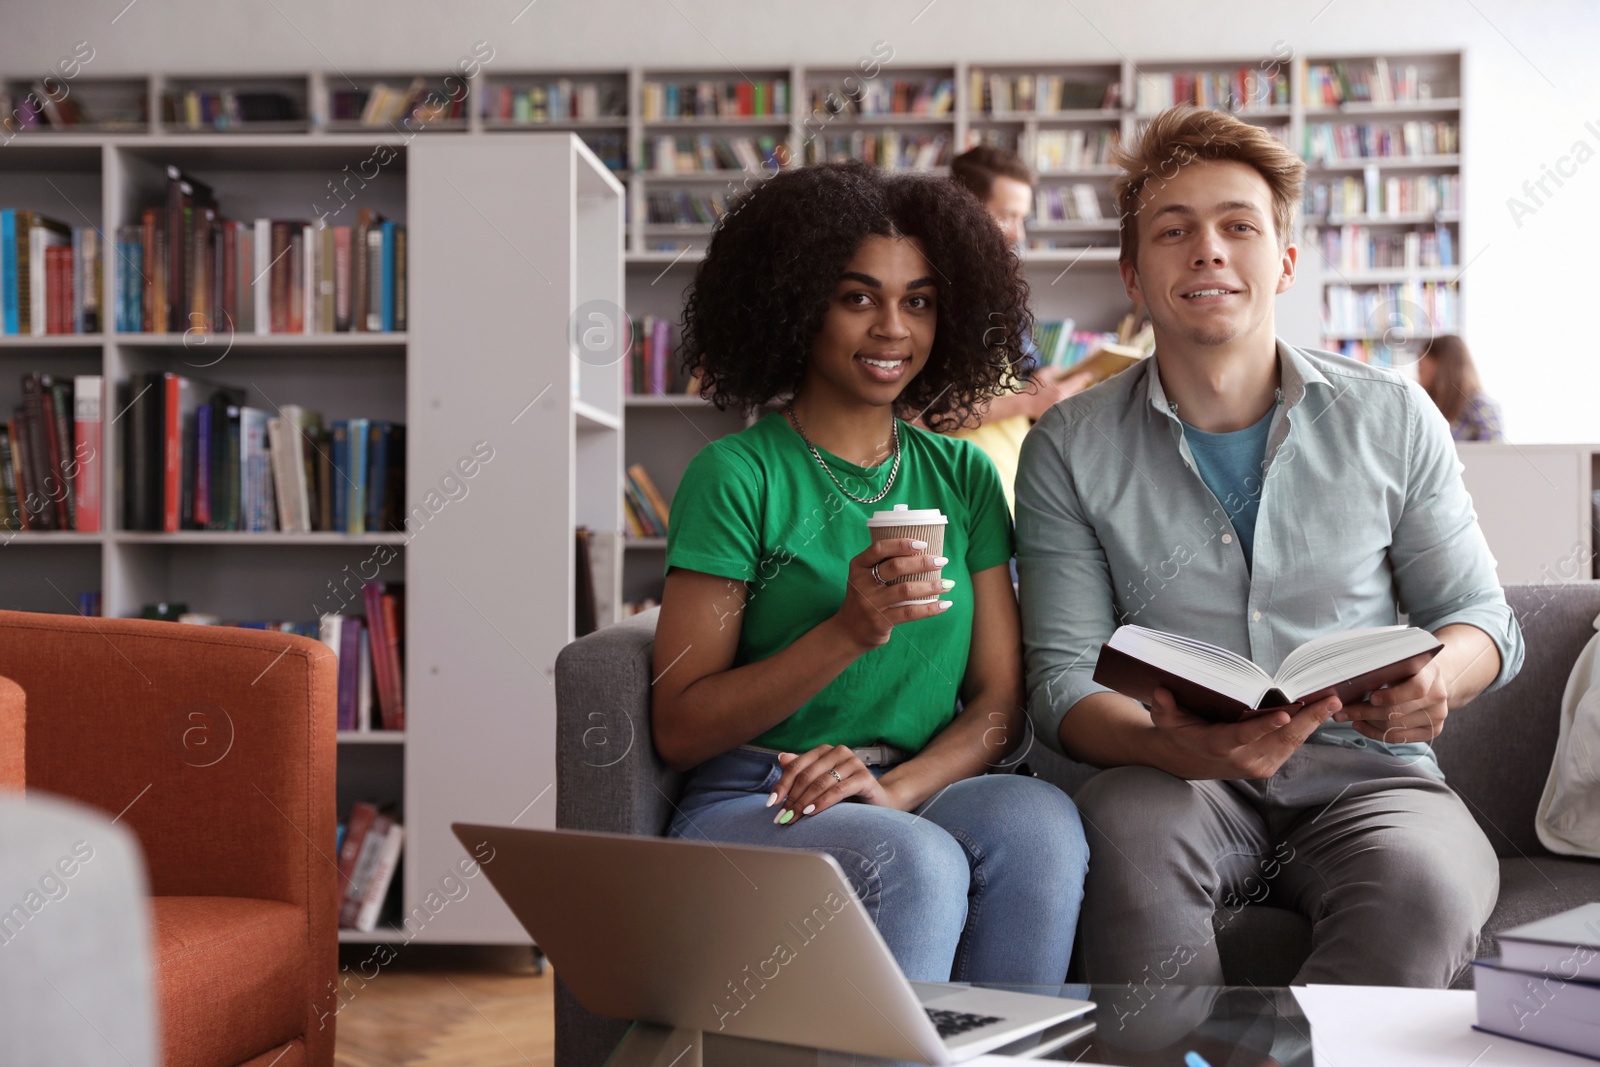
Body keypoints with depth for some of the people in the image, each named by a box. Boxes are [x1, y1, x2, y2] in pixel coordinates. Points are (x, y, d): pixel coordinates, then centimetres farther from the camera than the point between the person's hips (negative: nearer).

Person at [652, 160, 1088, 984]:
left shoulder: (964, 477, 12)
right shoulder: (736, 476, -2)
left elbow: (1000, 702, 6)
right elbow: (679, 731, -6)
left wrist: (899, 786, -15)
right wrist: (850, 631, -20)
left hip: (926, 790, 4)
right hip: (749, 806, -4)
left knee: (1039, 822, -29)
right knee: (915, 863, -35)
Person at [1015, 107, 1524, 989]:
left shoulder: (1391, 420, 5)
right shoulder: (1069, 450, 2)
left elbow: (1480, 616, 12)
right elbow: (1062, 679, -2)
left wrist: (1436, 680, -14)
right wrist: (1182, 750, -25)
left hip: (1364, 772, 1)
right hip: (1178, 781, 0)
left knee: (1424, 883, -33)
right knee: (1127, 828, -36)